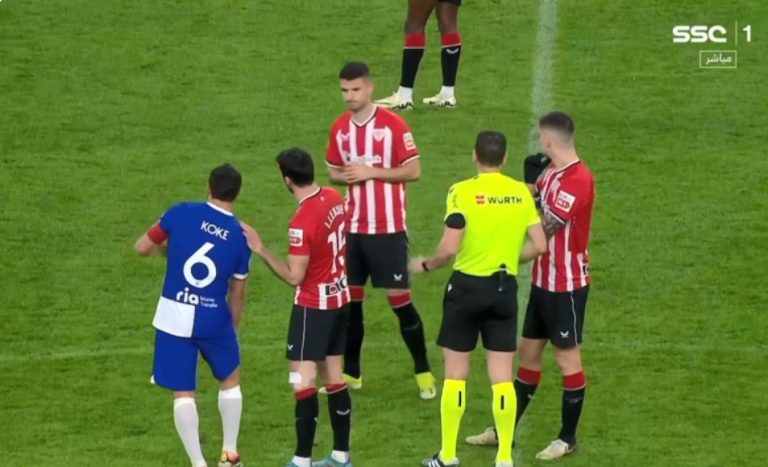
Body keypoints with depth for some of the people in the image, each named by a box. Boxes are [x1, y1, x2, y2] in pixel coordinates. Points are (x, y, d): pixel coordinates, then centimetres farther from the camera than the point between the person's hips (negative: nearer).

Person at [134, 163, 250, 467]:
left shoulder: (181, 213, -7)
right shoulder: (240, 237, -2)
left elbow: (142, 248, 0)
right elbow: (237, 293, 7)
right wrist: (232, 325, 24)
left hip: (174, 317, -1)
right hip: (213, 319, 1)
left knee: (183, 393, 7)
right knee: (230, 380, 25)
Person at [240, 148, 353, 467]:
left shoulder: (302, 222, -25)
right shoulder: (335, 199, -1)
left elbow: (294, 277, -21)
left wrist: (261, 250, -19)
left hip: (314, 305, -8)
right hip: (340, 298, 8)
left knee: (303, 380, -6)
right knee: (334, 377, 14)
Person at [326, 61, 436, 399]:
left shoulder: (393, 125, -10)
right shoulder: (340, 128, 6)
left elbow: (413, 170, -10)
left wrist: (371, 172, -17)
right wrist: (346, 177, -7)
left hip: (388, 229, -5)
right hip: (352, 228, 5)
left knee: (399, 298, -3)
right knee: (350, 298, 8)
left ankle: (423, 372, 8)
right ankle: (350, 372, 20)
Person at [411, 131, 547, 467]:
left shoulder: (462, 192, -12)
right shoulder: (521, 193, 1)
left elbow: (449, 248, -17)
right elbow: (539, 246, 1)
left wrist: (425, 265, 1)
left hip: (467, 287, -3)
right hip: (504, 289, 3)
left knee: (455, 373, 7)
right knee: (502, 377, 7)